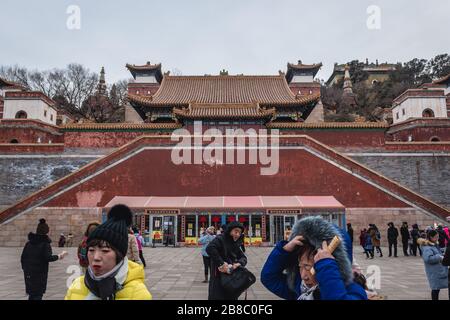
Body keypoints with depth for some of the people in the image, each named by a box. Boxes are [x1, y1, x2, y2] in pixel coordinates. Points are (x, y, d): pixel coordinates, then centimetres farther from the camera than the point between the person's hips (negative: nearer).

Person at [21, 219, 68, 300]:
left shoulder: (29, 243, 8)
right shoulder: (45, 243, -11)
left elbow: (22, 258, 11)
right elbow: (48, 258, -20)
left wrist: (25, 268, 21)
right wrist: (59, 256, -8)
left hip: (28, 273, 6)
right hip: (40, 273, -6)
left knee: (31, 294, 17)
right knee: (38, 295, 3)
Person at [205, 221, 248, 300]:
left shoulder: (235, 244, 12)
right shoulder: (220, 239, -13)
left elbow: (243, 257, 8)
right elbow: (210, 248, -30)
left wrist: (239, 263, -15)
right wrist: (221, 263, -32)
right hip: (218, 278, -8)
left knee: (232, 297, 17)